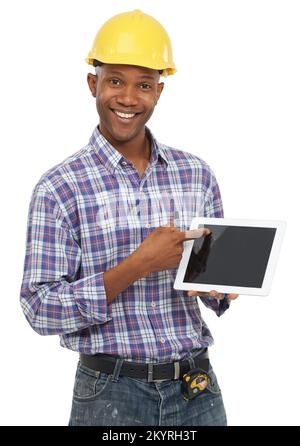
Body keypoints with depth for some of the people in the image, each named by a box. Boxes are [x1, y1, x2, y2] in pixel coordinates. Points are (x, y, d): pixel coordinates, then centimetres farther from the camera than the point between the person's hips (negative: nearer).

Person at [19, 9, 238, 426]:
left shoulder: (196, 174, 5)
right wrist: (138, 266, -20)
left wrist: (217, 282, -11)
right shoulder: (59, 188, -7)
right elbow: (40, 309, -12)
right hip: (112, 392, -3)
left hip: (199, 390, 3)